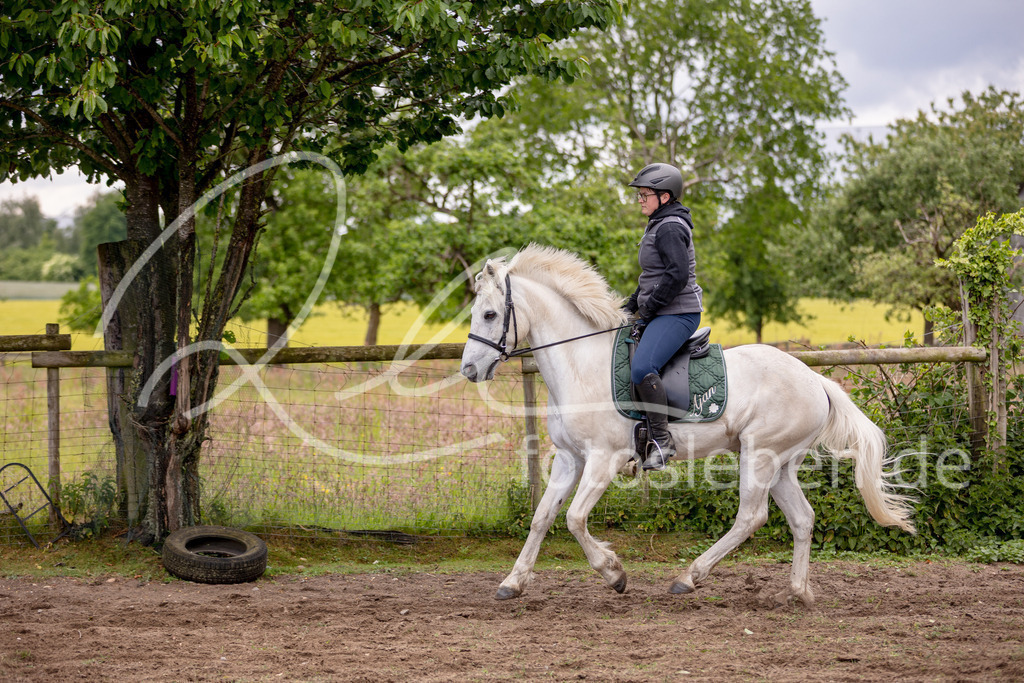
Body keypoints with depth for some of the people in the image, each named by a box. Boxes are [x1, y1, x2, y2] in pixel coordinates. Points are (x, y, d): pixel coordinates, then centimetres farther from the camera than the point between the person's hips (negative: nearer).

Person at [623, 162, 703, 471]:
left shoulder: (670, 229, -14)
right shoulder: (659, 226, 19)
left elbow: (677, 275, -24)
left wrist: (647, 310, -17)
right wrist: (631, 306, 17)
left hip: (677, 313, -12)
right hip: (660, 315, 12)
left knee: (642, 368, -30)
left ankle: (661, 439, -25)